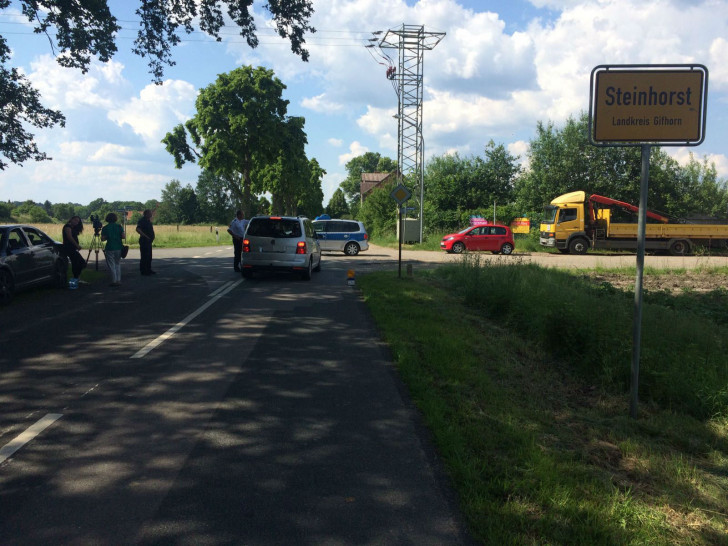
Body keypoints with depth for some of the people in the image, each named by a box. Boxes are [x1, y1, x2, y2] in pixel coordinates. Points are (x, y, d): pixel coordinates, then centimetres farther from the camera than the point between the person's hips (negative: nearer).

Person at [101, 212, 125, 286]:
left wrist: (108, 237, 13)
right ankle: (118, 280, 10)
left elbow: (103, 239, -6)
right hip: (118, 247, 2)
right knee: (118, 264, 14)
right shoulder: (119, 227, 1)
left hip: (110, 248, -2)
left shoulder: (105, 228, -3)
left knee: (111, 265, 3)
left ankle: (114, 281, 0)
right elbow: (124, 236, -7)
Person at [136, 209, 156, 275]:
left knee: (149, 257, 14)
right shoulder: (142, 221, -14)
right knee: (144, 257, -5)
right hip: (144, 241, -9)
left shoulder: (148, 221, 13)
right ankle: (143, 271, 1)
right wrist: (145, 236, -25)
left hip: (148, 241, 9)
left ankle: (148, 270, 22)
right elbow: (138, 229, -27)